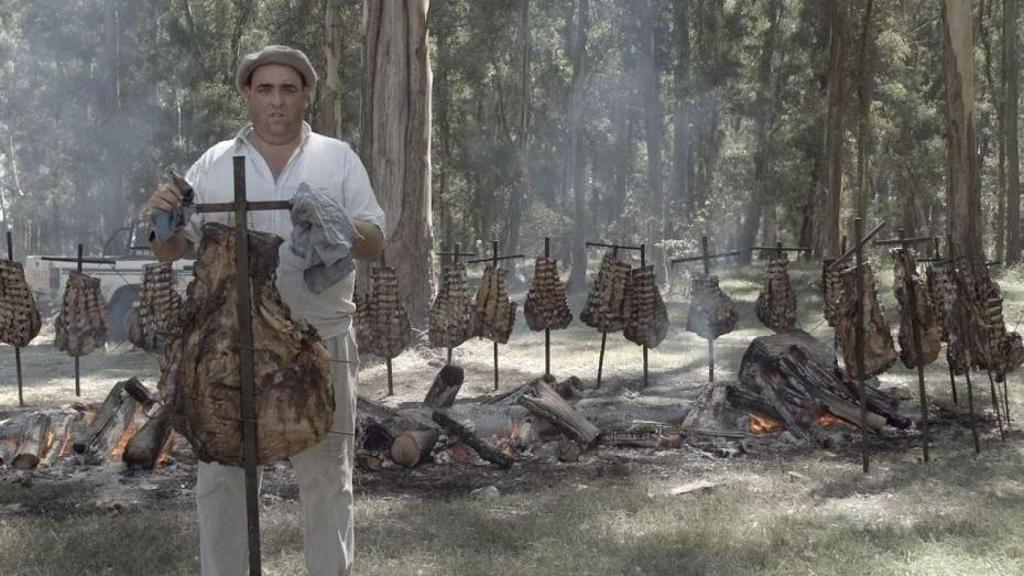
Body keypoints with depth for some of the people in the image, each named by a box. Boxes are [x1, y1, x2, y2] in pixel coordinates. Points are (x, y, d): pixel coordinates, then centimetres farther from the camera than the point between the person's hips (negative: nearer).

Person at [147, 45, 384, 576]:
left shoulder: (338, 158, 5)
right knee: (220, 473, 7)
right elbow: (170, 250, 7)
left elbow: (374, 244, 1)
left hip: (321, 341, -1)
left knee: (326, 475, 8)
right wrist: (160, 217, -16)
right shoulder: (214, 164, 6)